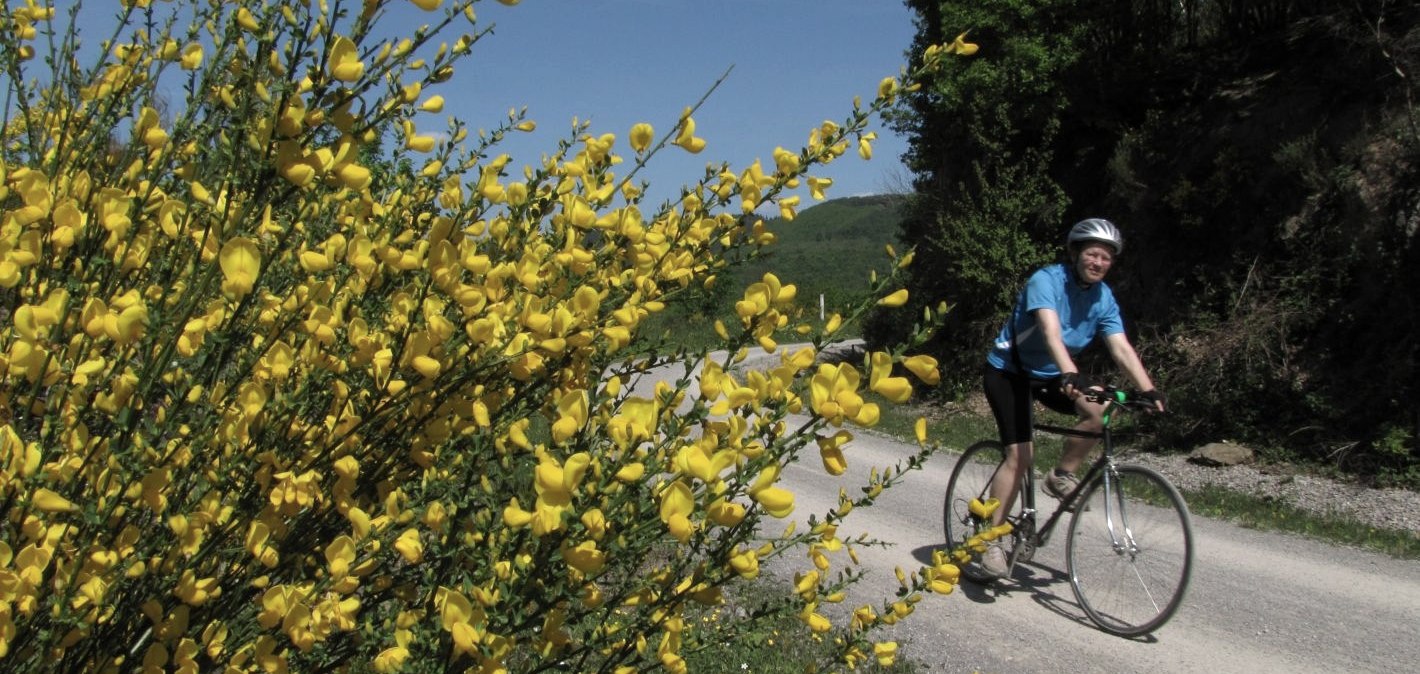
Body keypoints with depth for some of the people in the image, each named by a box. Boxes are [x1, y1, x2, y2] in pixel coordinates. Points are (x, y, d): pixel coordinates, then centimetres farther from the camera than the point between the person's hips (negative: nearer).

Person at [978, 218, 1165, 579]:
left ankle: (1062, 476, 0)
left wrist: (1148, 390, -25)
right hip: (1008, 372, -6)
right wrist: (1069, 374, -54)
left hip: (1050, 374, 6)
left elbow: (1121, 348, -12)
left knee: (1099, 408, -22)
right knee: (1021, 454, -18)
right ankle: (990, 538, -9)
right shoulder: (1046, 280, -23)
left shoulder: (1103, 298, -4)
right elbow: (1051, 331, -39)